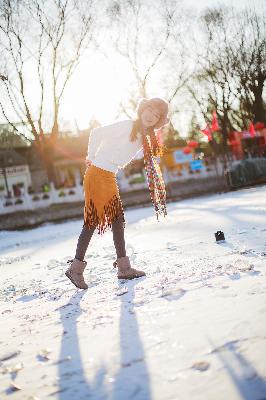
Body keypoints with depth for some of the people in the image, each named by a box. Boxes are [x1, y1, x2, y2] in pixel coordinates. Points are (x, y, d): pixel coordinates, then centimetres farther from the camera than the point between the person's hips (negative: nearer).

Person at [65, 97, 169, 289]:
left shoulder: (146, 137, 12)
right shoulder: (126, 125, -11)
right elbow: (97, 133, -10)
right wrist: (91, 157, -3)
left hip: (110, 178, 9)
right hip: (97, 174, -9)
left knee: (118, 219, 8)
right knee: (92, 221, -6)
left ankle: (124, 267, 14)